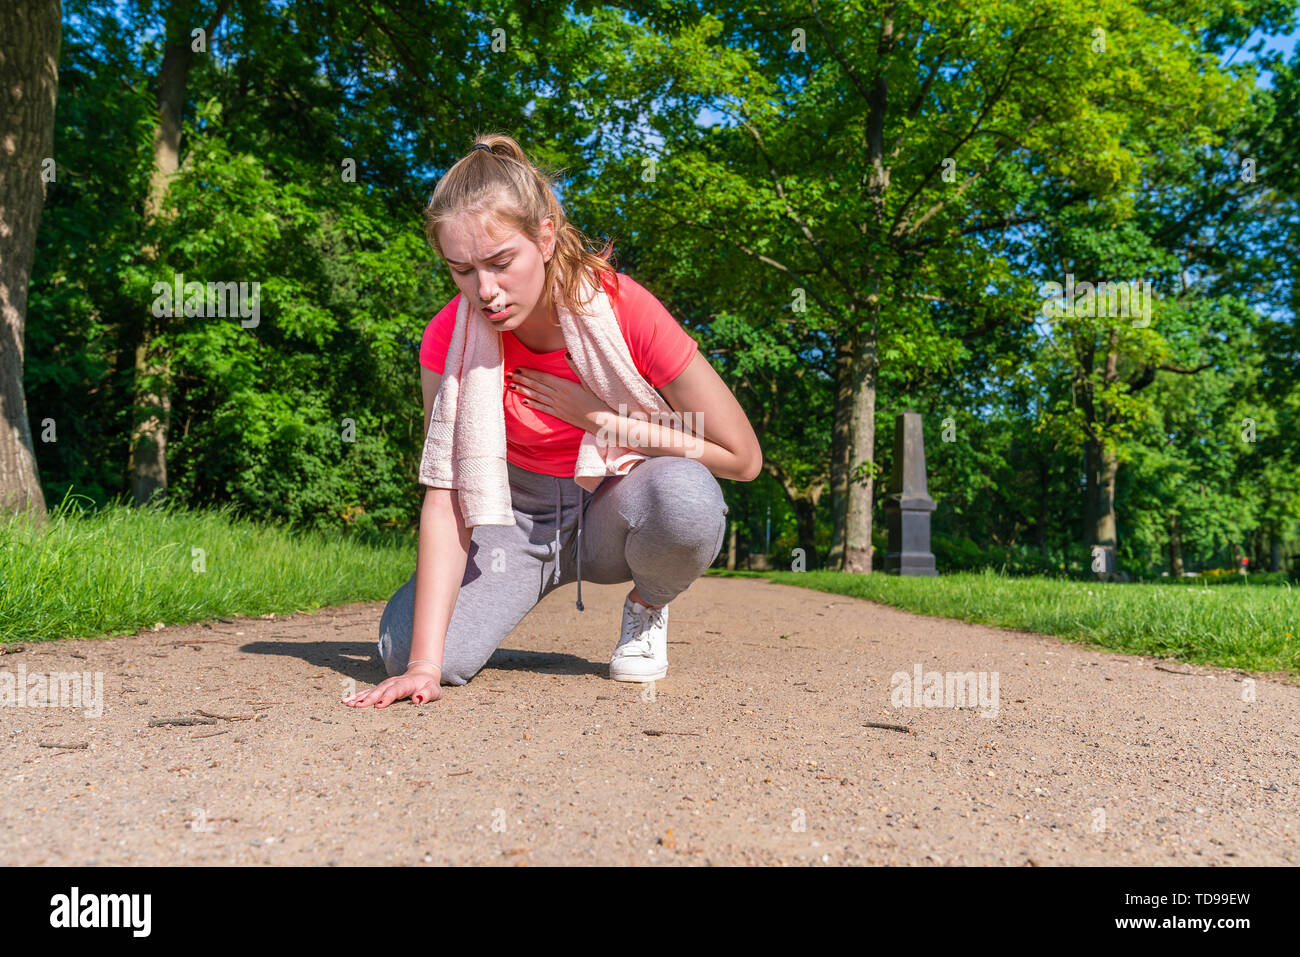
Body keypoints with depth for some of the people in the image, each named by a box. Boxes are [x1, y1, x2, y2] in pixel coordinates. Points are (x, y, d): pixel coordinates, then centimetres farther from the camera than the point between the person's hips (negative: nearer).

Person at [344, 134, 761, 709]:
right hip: (520, 516, 2)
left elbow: (743, 457, -20)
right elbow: (446, 497, -22)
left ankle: (648, 606, -2)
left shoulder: (626, 309, -24)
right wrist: (424, 665, -30)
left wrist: (598, 416, -24)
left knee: (684, 493, -37)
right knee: (402, 647, -21)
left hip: (613, 512, -1)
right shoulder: (450, 336, -17)